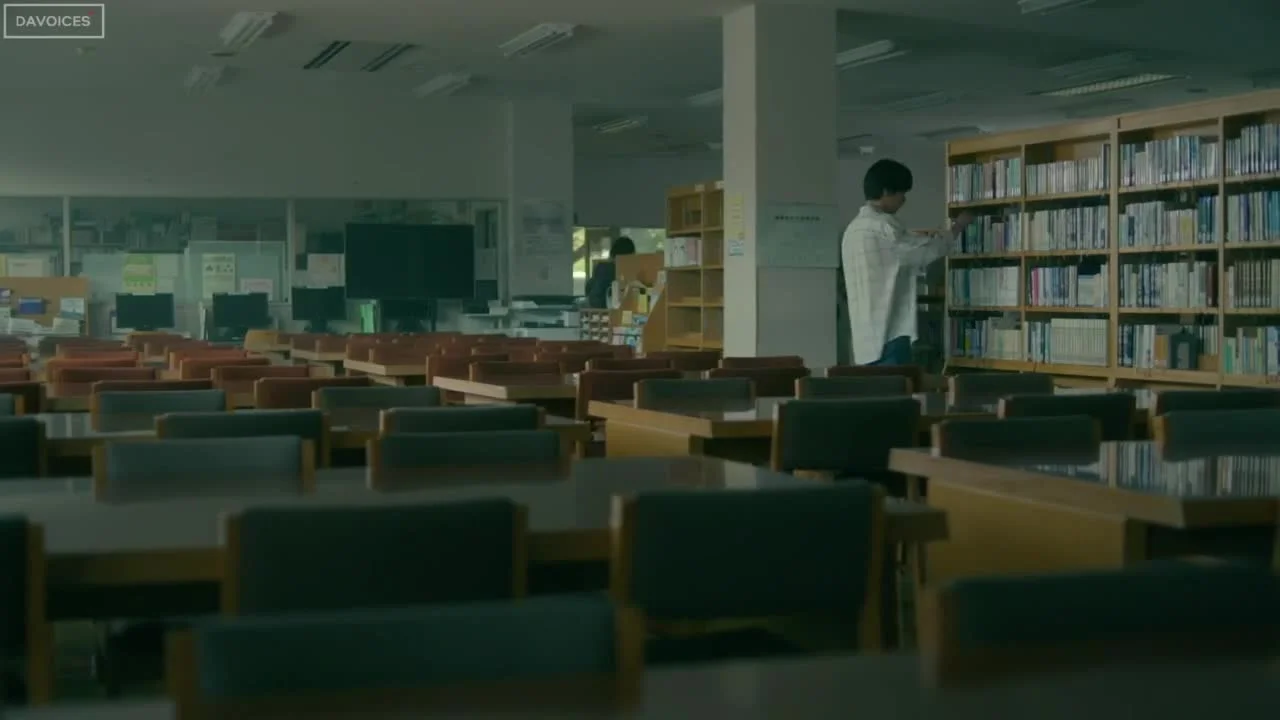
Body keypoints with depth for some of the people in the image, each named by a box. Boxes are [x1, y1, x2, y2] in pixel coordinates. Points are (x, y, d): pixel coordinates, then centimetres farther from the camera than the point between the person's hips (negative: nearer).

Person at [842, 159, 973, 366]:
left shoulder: (854, 229, 19)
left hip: (867, 338, 10)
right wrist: (958, 227, 13)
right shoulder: (881, 226, -11)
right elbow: (929, 250, -4)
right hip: (889, 336, -10)